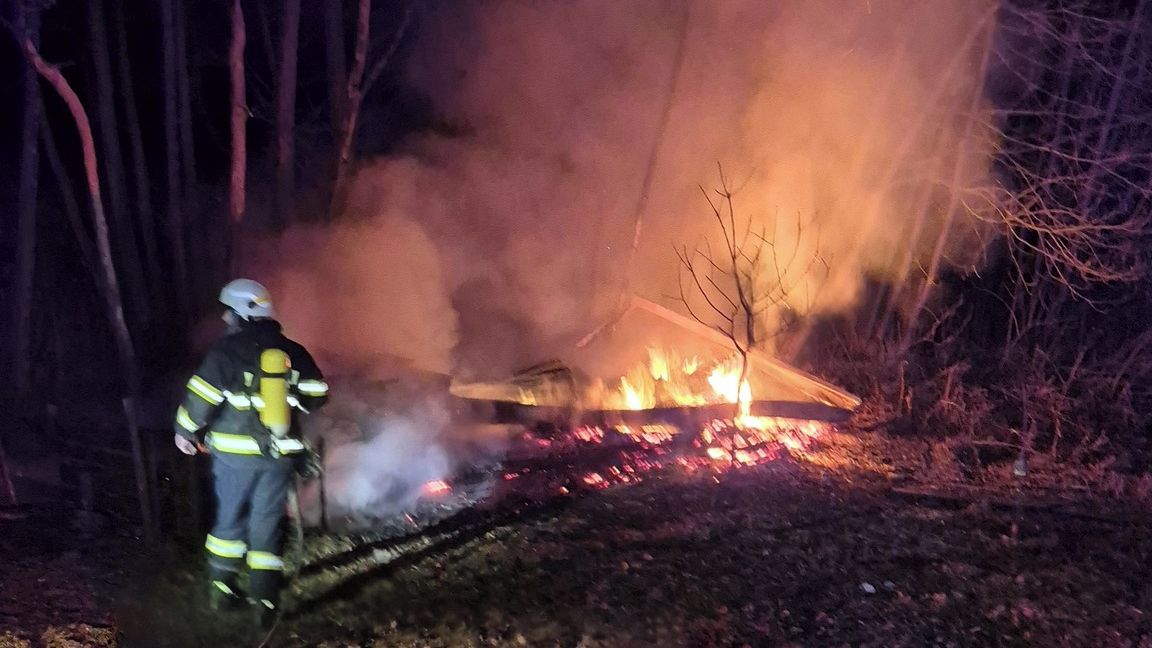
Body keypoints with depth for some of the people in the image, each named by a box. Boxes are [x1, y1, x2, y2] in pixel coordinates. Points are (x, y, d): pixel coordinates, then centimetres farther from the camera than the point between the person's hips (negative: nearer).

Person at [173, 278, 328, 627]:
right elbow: (317, 395, 4)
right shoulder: (293, 352, 1)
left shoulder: (228, 350, -10)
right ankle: (265, 600, 5)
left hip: (236, 453, -2)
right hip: (280, 454, 2)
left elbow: (201, 396, -11)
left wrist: (186, 432, 5)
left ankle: (222, 589, 21)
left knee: (230, 519, 16)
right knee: (267, 525, 9)